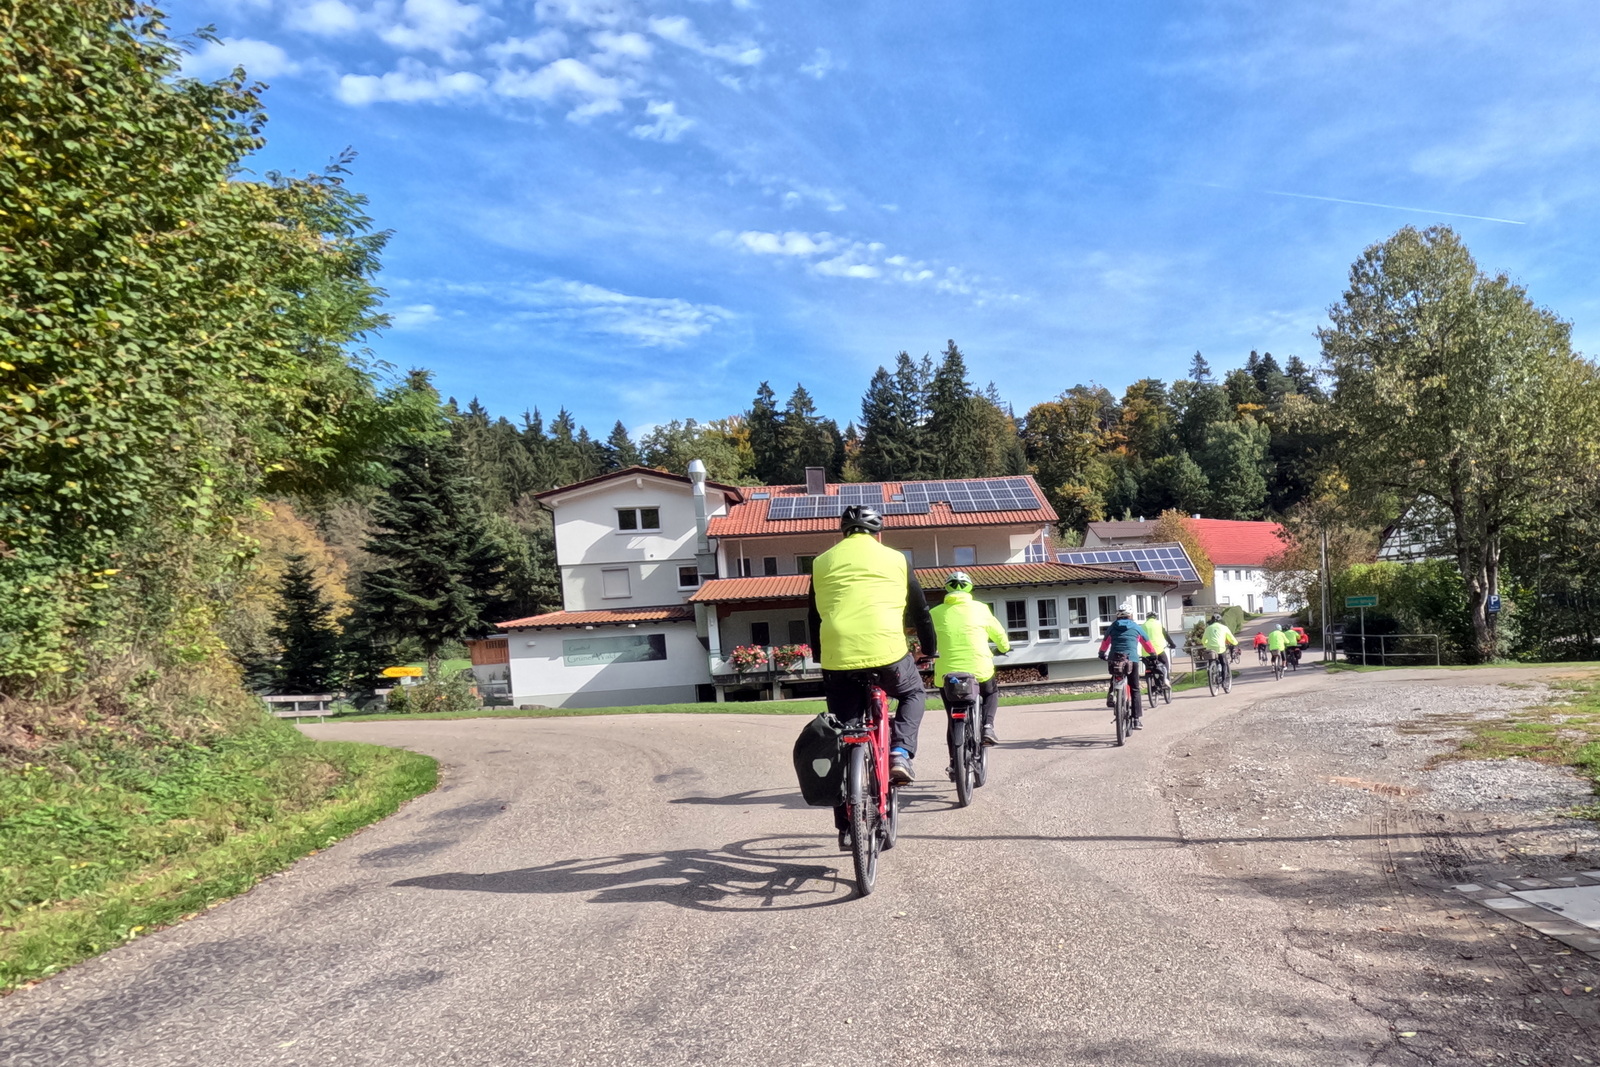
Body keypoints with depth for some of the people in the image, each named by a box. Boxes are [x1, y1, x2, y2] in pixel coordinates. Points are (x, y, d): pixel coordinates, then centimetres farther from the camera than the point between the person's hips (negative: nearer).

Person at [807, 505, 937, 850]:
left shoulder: (822, 562, 16)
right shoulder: (894, 559, 13)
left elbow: (814, 618, 21)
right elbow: (919, 610, 18)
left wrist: (820, 657, 34)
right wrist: (930, 649, 33)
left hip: (838, 659, 1)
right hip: (887, 652, -1)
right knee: (913, 693, 30)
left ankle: (847, 827, 12)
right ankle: (900, 753, 6)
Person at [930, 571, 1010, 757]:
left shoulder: (935, 613, 3)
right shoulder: (980, 609, 4)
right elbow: (999, 634, 14)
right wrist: (1004, 648, 34)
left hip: (946, 674, 1)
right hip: (980, 670, -1)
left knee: (953, 720, 16)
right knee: (991, 693, 30)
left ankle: (955, 760, 12)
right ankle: (987, 726, 6)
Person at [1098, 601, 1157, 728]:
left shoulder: (1112, 627, 14)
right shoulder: (1136, 627, 11)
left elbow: (1105, 642, 24)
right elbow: (1147, 643, 20)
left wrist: (1102, 654, 42)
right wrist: (1153, 655, 36)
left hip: (1114, 659, 2)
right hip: (1132, 660, -1)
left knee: (1115, 680, 32)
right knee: (1135, 690, 5)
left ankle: (1110, 695, 3)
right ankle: (1137, 720, -1)